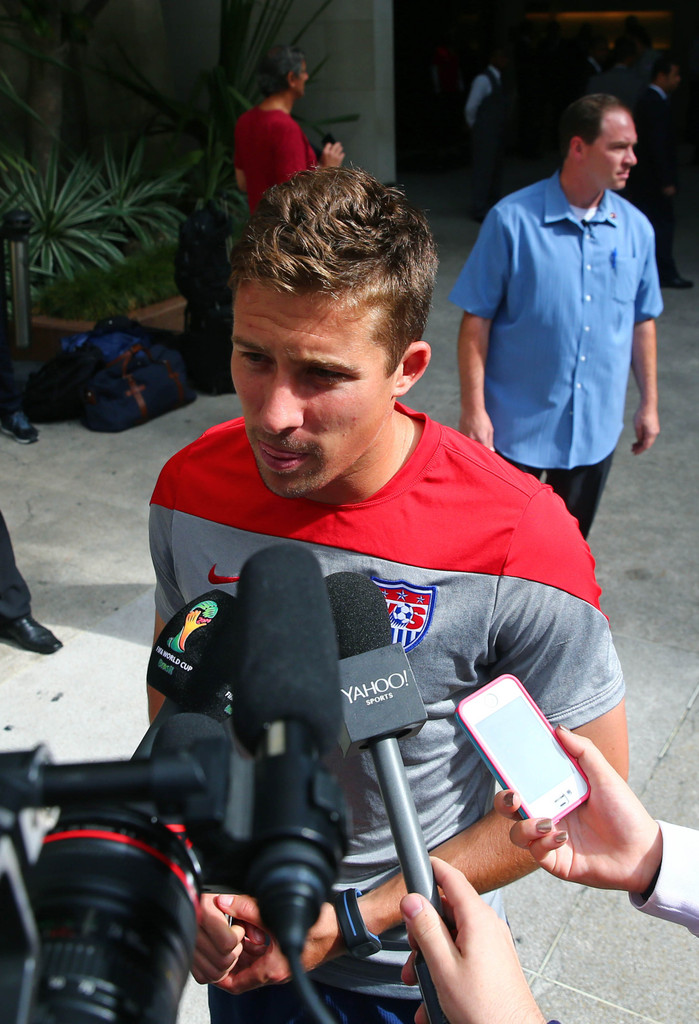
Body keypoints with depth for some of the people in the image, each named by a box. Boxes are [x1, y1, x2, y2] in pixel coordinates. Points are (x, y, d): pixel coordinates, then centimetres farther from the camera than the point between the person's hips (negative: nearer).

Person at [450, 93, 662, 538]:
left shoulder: (636, 228, 1)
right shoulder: (512, 220, -12)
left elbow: (642, 320, 10)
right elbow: (476, 320, -11)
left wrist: (649, 403, 11)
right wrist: (473, 409, -14)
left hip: (597, 427, 4)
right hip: (517, 425, -4)